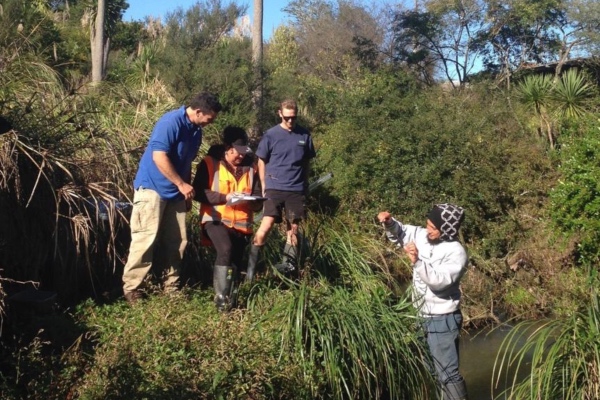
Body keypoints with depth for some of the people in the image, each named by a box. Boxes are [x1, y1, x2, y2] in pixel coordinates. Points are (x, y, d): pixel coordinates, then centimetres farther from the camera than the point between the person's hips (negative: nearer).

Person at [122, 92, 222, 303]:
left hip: (175, 192, 8)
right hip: (152, 187, -8)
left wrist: (187, 191, 19)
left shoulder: (196, 130, 9)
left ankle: (171, 286, 17)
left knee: (176, 241, 7)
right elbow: (159, 156, -24)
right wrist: (182, 185, -20)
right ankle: (132, 288, -3)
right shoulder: (171, 122, -17)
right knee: (146, 239, -10)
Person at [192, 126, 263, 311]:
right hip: (216, 219, -5)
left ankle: (227, 294, 30)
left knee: (235, 260, 7)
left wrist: (249, 201, -14)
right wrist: (224, 197, -20)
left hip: (242, 223, 5)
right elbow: (199, 192, -9)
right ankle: (221, 296, -23)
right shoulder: (210, 163, -2)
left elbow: (258, 200, 11)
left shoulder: (250, 168, 10)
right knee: (226, 249, -29)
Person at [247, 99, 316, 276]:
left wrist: (306, 185, 14)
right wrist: (264, 186, 3)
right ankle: (251, 265, -8)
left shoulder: (304, 135, 4)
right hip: (274, 188, -3)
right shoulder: (271, 135, -2)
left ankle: (289, 262, 18)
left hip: (296, 190, 3)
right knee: (267, 224, -14)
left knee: (293, 228, 8)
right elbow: (261, 161, 5)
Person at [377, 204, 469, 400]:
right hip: (421, 316, 8)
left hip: (442, 320, -8)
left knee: (447, 373, -3)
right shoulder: (423, 236, -1)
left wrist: (417, 262, -45)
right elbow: (400, 233, 13)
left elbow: (439, 281, -32)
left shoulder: (456, 252, -20)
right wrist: (389, 223, -8)